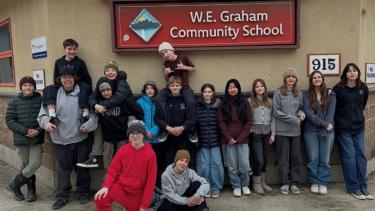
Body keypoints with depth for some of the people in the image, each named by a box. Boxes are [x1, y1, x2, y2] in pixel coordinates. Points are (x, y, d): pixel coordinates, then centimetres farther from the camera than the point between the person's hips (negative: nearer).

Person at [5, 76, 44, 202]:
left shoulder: (41, 100, -1)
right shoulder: (14, 102, 1)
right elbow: (9, 120, -2)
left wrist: (38, 130, -15)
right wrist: (25, 131, -14)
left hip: (36, 139, 0)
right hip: (20, 139, 1)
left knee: (35, 164, -6)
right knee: (26, 166, 9)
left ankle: (14, 185, 14)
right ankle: (31, 190, 25)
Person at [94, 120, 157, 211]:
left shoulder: (150, 154, -12)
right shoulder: (123, 149, -3)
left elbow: (150, 181, -10)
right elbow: (113, 170, 3)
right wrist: (106, 186, -16)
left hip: (138, 193, -1)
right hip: (120, 186, 1)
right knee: (100, 199, -22)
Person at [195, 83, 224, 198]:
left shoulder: (218, 105, 2)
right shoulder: (197, 106, 4)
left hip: (215, 141, 0)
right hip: (202, 141, 1)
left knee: (216, 163, 2)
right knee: (204, 165, 4)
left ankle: (216, 187, 17)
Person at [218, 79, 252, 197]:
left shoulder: (244, 102, 6)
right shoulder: (223, 104, 7)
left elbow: (249, 121, 2)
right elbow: (221, 122, 2)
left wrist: (241, 137, -6)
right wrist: (228, 137, -7)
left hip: (243, 139, 0)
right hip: (228, 140, 1)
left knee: (244, 165, -3)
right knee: (232, 166, 4)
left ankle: (245, 185, 20)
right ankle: (236, 186, 21)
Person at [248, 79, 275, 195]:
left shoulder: (269, 101, 11)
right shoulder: (250, 101, -2)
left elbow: (272, 118, 10)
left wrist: (273, 133, 6)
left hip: (267, 133, 4)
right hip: (255, 133, -4)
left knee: (265, 159, 9)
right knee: (259, 160, -6)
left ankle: (262, 182, 25)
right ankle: (256, 183, 11)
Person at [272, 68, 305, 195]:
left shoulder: (299, 94, 8)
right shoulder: (278, 93, -5)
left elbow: (300, 108, 17)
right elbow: (276, 112, -8)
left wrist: (301, 113, -7)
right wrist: (293, 119, -12)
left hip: (295, 130, 4)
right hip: (282, 130, -4)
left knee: (296, 157, 8)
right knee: (283, 158, 4)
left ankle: (294, 183, 20)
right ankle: (284, 183, 15)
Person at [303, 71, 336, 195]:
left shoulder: (330, 94, 7)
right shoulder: (307, 95, 3)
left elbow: (331, 112, -2)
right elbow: (308, 113, -8)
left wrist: (325, 129, -13)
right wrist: (324, 124, -15)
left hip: (328, 131, 1)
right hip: (311, 131, -1)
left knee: (325, 159, 4)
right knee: (313, 159, 3)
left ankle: (323, 183, 15)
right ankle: (314, 182, 16)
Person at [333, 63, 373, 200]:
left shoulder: (363, 88, 5)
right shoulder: (338, 88, -8)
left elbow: (362, 105, 18)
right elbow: (333, 107, -5)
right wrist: (340, 121, -3)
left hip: (359, 127, 4)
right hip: (343, 128, -4)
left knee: (361, 156, 5)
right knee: (349, 156, -2)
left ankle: (363, 187, 13)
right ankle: (354, 188, 7)